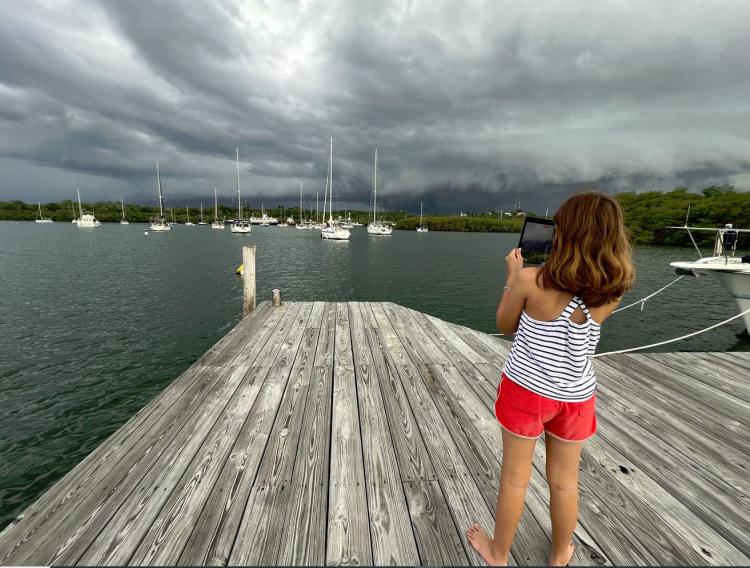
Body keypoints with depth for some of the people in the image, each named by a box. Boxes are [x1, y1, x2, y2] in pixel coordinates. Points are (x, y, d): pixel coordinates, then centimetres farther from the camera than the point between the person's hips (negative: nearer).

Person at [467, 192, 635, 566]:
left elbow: (505, 325, -4)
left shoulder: (532, 280, -19)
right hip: (576, 396, 3)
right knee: (565, 481, 22)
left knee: (515, 478, 15)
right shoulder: (612, 293, -9)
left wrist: (513, 275, 5)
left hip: (526, 390, -3)